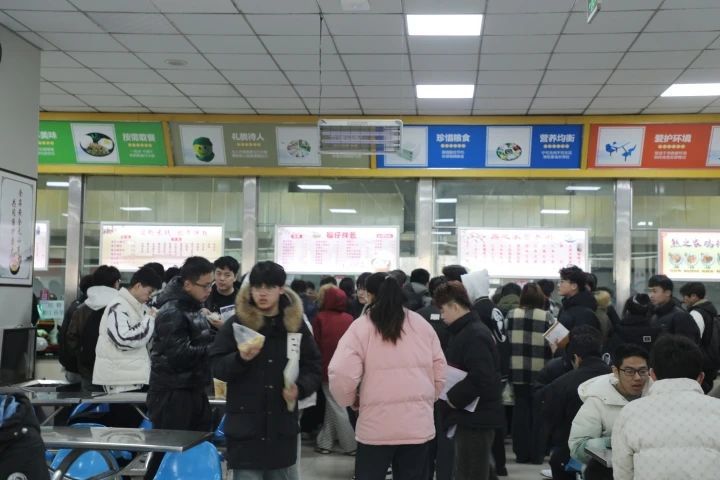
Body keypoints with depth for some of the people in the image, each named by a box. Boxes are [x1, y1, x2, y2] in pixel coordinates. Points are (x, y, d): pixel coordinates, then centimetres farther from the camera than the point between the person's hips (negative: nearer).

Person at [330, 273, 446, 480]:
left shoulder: (361, 326, -6)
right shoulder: (422, 325, 5)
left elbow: (341, 374, -15)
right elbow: (439, 373, 7)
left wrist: (350, 399, 5)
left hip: (376, 426, -3)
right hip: (418, 425, 3)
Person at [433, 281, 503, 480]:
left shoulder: (474, 336, -19)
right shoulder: (468, 330, 12)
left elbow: (482, 379, -29)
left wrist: (453, 397, -18)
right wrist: (453, 394, 6)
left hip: (475, 419, -10)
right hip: (474, 416, 10)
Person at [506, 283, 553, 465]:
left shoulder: (511, 314, -1)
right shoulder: (547, 316, -6)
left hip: (517, 370, 2)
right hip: (540, 371, -2)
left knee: (520, 409, 9)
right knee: (538, 410, 8)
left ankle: (521, 452, 13)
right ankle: (536, 453, 11)